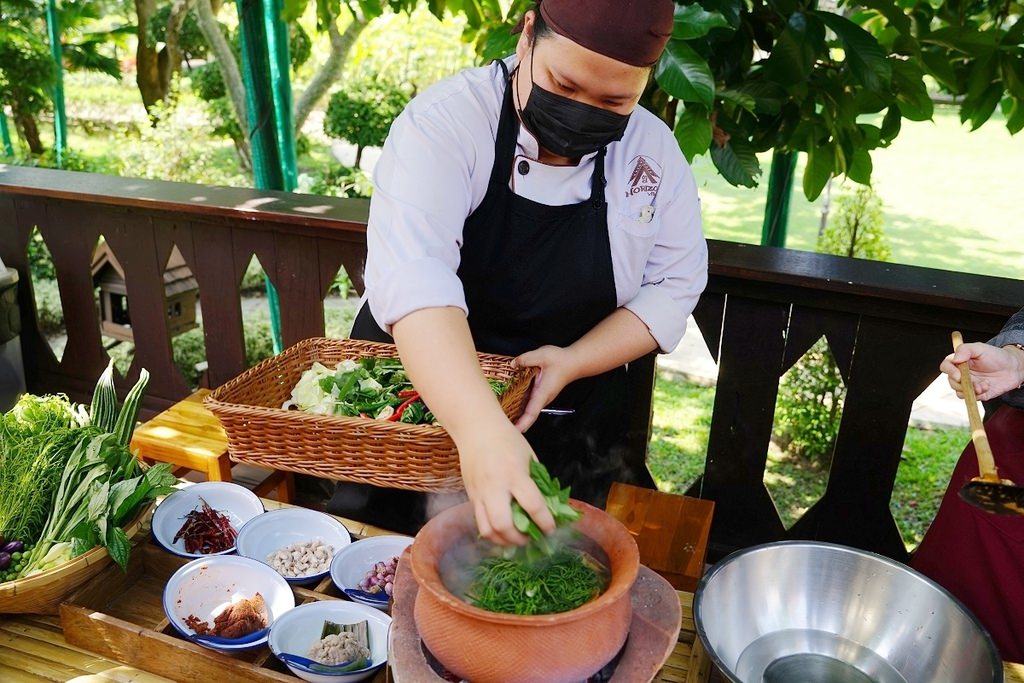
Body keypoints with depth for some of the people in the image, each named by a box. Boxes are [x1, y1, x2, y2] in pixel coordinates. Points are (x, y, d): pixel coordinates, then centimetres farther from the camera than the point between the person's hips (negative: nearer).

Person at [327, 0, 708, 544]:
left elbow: (672, 288, -3)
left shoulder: (656, 153, -7)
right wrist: (480, 429, -50)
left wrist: (575, 361, -20)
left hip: (568, 429, 3)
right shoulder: (444, 122, -20)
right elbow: (413, 278, -35)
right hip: (417, 395, -1)